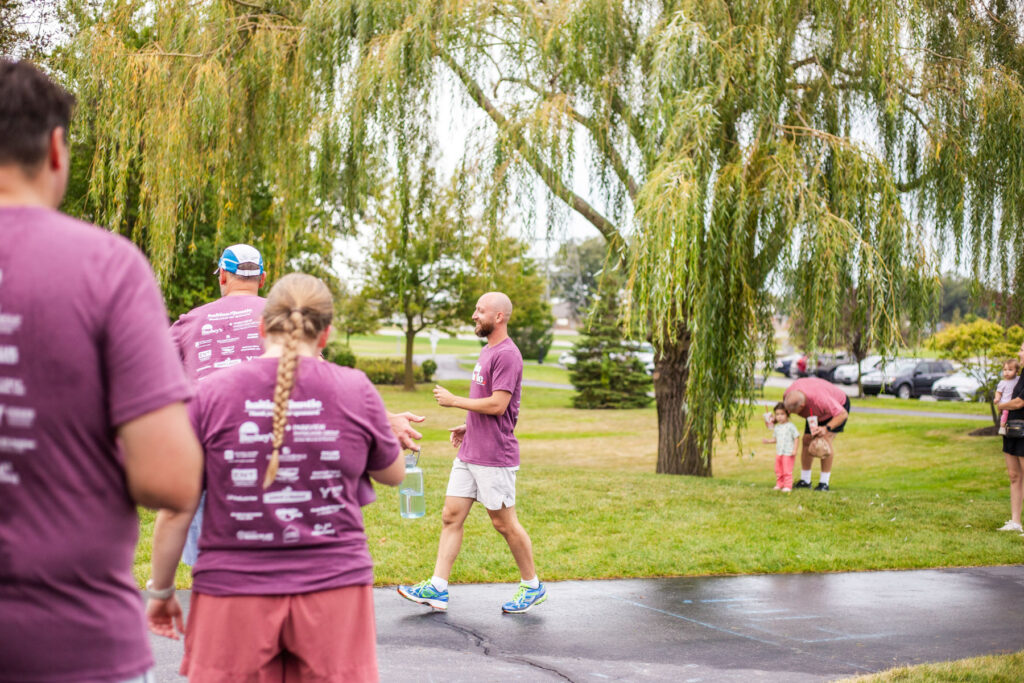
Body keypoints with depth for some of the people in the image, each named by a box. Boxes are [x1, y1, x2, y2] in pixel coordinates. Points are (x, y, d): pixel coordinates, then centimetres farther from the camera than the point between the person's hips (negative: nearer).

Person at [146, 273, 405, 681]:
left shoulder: (212, 393, -3)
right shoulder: (356, 390, -1)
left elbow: (176, 510, -1)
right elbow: (393, 474, 15)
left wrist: (162, 592, 12)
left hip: (235, 592, 0)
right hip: (334, 591, 1)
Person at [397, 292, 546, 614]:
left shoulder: (507, 355, -15)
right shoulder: (487, 351, 16)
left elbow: (497, 405, -22)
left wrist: (453, 400, -14)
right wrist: (469, 427, 13)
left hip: (495, 457, -9)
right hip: (469, 453, 9)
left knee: (504, 523, 2)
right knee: (451, 516, 5)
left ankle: (532, 586, 17)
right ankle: (437, 587, 7)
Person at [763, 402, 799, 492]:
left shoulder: (790, 426, -10)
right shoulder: (776, 428, 9)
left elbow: (796, 438, -9)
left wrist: (794, 450, -15)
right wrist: (769, 441, -1)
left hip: (788, 453, -7)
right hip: (779, 453, 7)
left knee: (787, 471, -4)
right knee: (778, 470, 13)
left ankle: (788, 486, 3)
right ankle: (779, 484, 24)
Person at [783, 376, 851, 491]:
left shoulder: (820, 399, -47)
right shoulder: (788, 395, -28)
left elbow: (843, 414, -38)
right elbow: (783, 409, -2)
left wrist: (827, 428, -50)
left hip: (839, 406, -7)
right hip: (816, 413, 7)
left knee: (826, 439, -22)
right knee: (807, 440, -2)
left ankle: (824, 483, -17)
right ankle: (805, 481, 9)